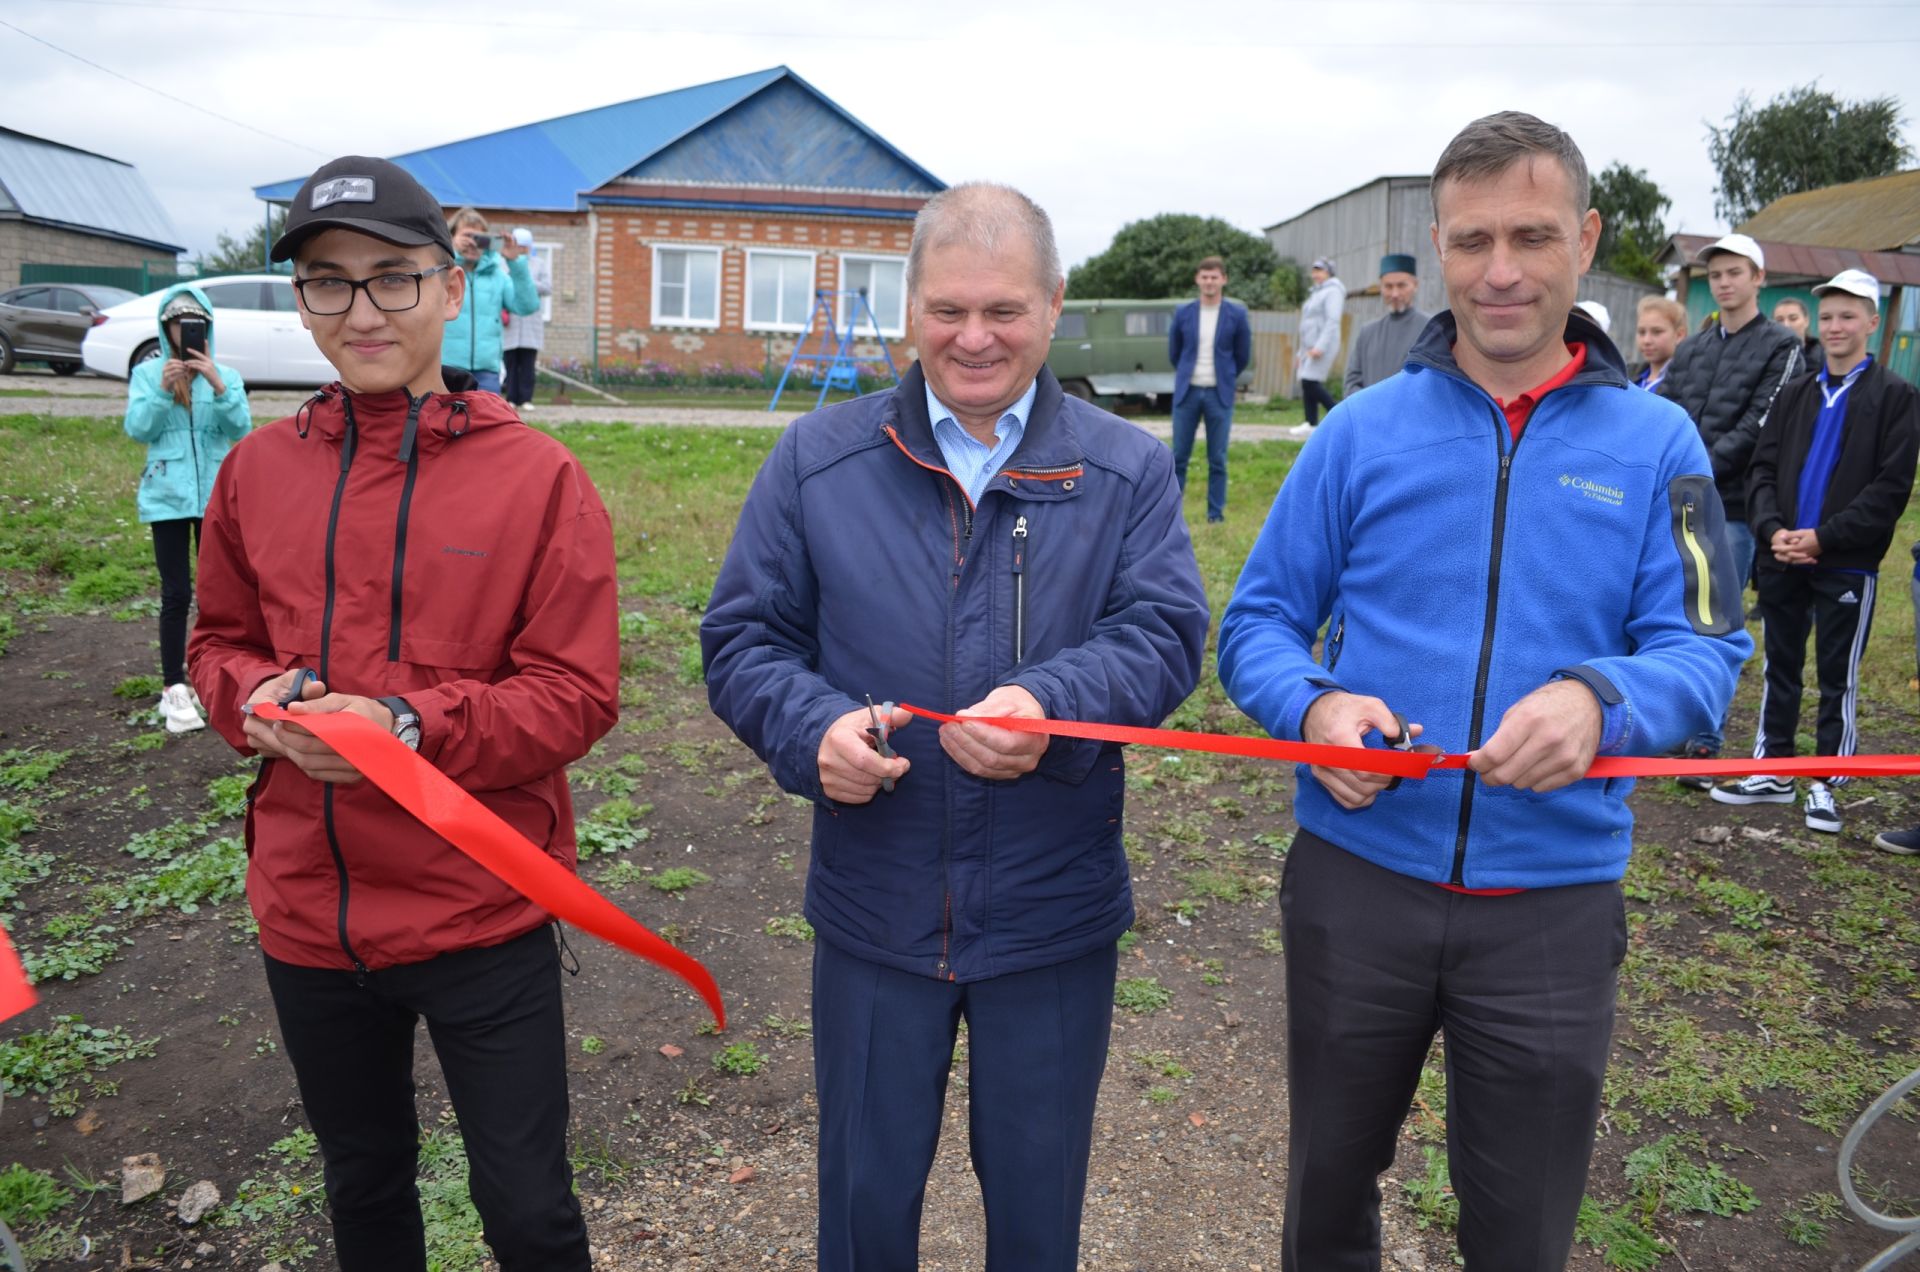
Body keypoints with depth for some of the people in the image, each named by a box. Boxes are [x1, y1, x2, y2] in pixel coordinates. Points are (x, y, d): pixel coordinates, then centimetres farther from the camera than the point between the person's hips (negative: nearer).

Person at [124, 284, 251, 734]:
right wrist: (163, 390, -19)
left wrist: (219, 386, -21)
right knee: (176, 594, -4)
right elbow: (137, 429, -6)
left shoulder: (226, 375, 5)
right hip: (168, 497, -1)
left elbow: (240, 429, -8)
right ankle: (174, 690, 1)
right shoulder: (147, 373, 3)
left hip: (216, 495, 1)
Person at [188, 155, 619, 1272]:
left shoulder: (537, 476, -11)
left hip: (482, 916, -4)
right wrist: (259, 696, -11)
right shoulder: (259, 470, 2)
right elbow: (220, 641, 12)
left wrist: (412, 726, -26)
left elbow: (578, 694, -13)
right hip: (307, 913, 4)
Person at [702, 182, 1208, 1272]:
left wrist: (1052, 702, -30)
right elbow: (743, 638, -1)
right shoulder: (817, 461, -1)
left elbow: (1167, 634, -10)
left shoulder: (1128, 469, -1)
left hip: (1054, 919, 0)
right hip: (873, 910, 1)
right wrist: (812, 730, -22)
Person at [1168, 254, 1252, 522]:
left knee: (1218, 459, 2)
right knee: (1179, 456, 3)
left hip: (1219, 394, -1)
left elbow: (1243, 356, 8)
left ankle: (1216, 513, 10)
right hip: (1187, 392, 1)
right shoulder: (1183, 313, 2)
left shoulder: (1237, 314, -1)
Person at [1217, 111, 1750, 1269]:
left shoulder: (1656, 445, -2)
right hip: (1357, 878, 1)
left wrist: (1599, 699, -28)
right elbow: (1260, 621, 0)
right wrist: (1312, 705, -22)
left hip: (1556, 899, 0)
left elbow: (1704, 652, -7)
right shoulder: (1365, 429, -2)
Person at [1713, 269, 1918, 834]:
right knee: (1780, 667, 12)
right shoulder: (1796, 394, 10)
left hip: (1847, 564, -4)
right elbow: (1762, 469, 7)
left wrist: (1823, 537, -16)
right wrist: (1772, 528, -10)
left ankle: (1825, 784, 15)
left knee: (1838, 678, 5)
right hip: (1782, 559, 4)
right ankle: (1773, 772, 23)